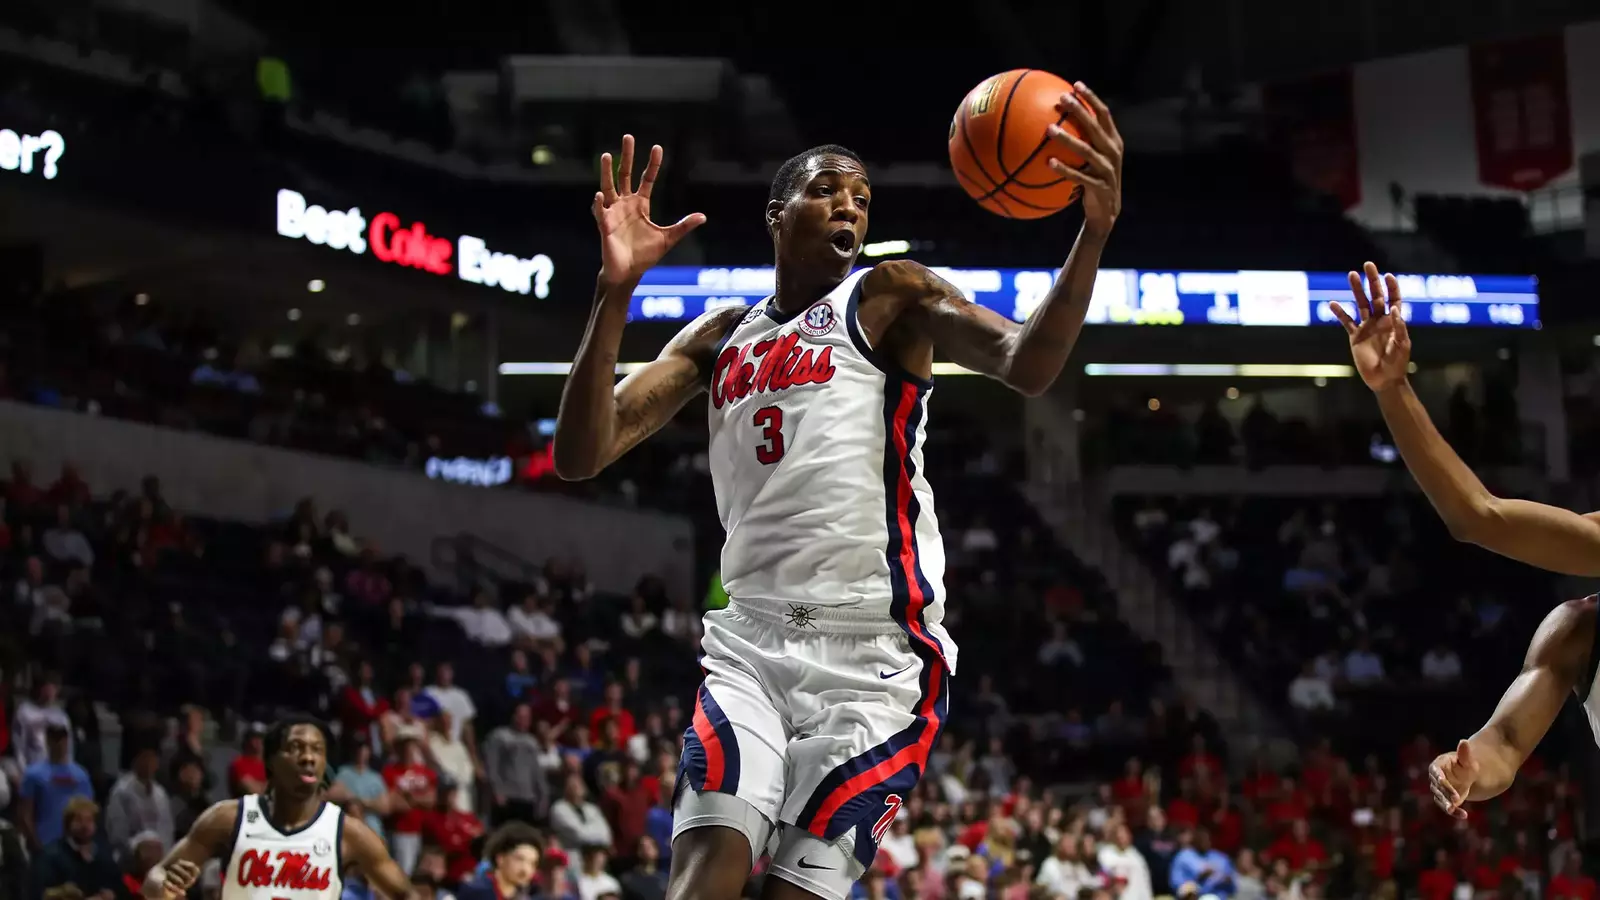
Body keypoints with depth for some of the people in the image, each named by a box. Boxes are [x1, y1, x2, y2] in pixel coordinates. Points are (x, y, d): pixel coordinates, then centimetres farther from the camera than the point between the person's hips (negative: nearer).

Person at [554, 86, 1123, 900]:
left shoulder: (891, 296, 2)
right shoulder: (718, 338, 14)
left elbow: (1027, 367, -17)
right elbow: (580, 457, 4)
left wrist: (1094, 232, -36)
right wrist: (616, 289, -9)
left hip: (876, 655, -3)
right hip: (752, 643, 3)